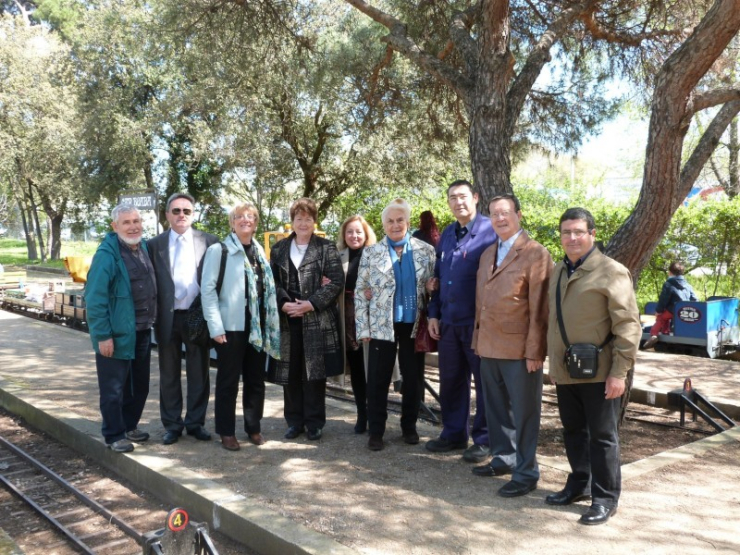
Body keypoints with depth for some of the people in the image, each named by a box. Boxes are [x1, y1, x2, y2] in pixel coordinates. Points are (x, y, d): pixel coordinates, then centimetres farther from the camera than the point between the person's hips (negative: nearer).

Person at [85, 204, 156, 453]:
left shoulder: (143, 248, 8)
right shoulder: (107, 254, -16)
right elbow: (94, 298, -18)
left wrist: (151, 322, 12)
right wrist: (103, 335, -20)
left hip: (142, 332, 8)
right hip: (117, 334, -7)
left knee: (140, 385, 18)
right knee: (114, 388, 5)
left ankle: (130, 426, 34)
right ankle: (114, 435, 19)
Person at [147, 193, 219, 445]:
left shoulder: (209, 242, 2)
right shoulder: (154, 245, 4)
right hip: (167, 317, 1)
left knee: (199, 373, 9)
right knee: (169, 375, 10)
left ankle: (196, 422, 23)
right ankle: (172, 425, 23)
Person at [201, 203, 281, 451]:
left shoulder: (259, 251, 14)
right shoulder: (218, 250, -5)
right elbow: (208, 289, -9)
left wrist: (270, 325, 9)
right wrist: (216, 327, -15)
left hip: (258, 327, 5)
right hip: (231, 327, -5)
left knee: (256, 380, 12)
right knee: (228, 381, 4)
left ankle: (254, 428, 25)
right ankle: (226, 432, 16)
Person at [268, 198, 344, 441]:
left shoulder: (327, 247, 2)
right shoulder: (279, 248, 11)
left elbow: (336, 281, -6)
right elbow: (273, 282, 6)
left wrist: (311, 304, -15)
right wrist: (284, 303, -13)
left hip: (318, 320, -3)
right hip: (288, 320, 3)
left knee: (315, 372, 2)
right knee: (290, 373, 6)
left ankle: (314, 423, 14)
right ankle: (294, 421, 20)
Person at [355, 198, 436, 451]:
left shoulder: (426, 251, 3)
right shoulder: (371, 253, 1)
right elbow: (360, 291, 1)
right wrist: (363, 328, -4)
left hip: (414, 325, 1)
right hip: (382, 325, -1)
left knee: (413, 379, 10)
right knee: (378, 380, 3)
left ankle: (409, 426, 26)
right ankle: (376, 431, 16)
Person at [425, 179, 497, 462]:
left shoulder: (491, 231, -8)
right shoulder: (447, 234, 12)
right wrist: (433, 313, 10)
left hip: (479, 321, -6)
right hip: (448, 321, 6)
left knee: (485, 381, 5)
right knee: (450, 379, 13)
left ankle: (483, 439, 17)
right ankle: (453, 433, 27)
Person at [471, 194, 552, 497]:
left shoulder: (535, 253, -8)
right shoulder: (487, 254, 15)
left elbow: (539, 308, -13)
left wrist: (534, 351, -16)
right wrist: (478, 340, 13)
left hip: (519, 350, -7)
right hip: (489, 347, 7)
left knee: (524, 412, 3)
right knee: (496, 408, 17)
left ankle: (525, 472, 15)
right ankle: (504, 458, 33)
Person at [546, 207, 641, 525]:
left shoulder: (611, 272, -10)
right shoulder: (557, 272, 12)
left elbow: (628, 325, -12)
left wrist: (619, 372, -16)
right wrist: (553, 362, 17)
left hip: (598, 373, -6)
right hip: (565, 371, 6)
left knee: (602, 436, 4)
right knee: (573, 432, 17)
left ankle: (605, 499, 17)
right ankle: (579, 484, 33)